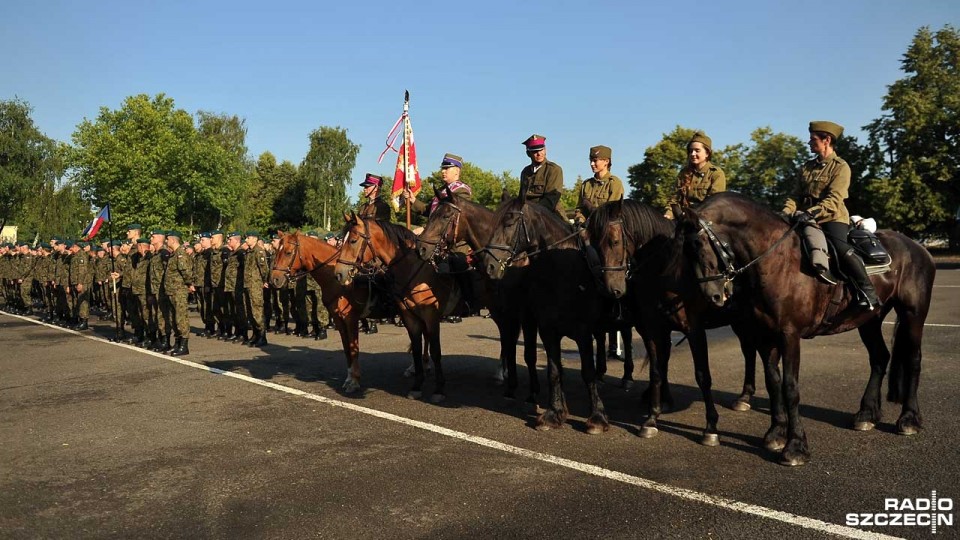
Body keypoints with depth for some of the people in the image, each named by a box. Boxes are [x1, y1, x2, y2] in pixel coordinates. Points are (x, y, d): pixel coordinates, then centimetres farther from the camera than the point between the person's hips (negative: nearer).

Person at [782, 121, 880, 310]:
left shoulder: (841, 167, -3)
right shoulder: (807, 167, 15)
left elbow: (833, 199, -15)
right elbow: (795, 195, 11)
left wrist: (812, 212, -31)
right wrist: (787, 212, -10)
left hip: (833, 218, -6)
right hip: (807, 220, 7)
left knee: (841, 249, -30)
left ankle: (869, 292, -21)